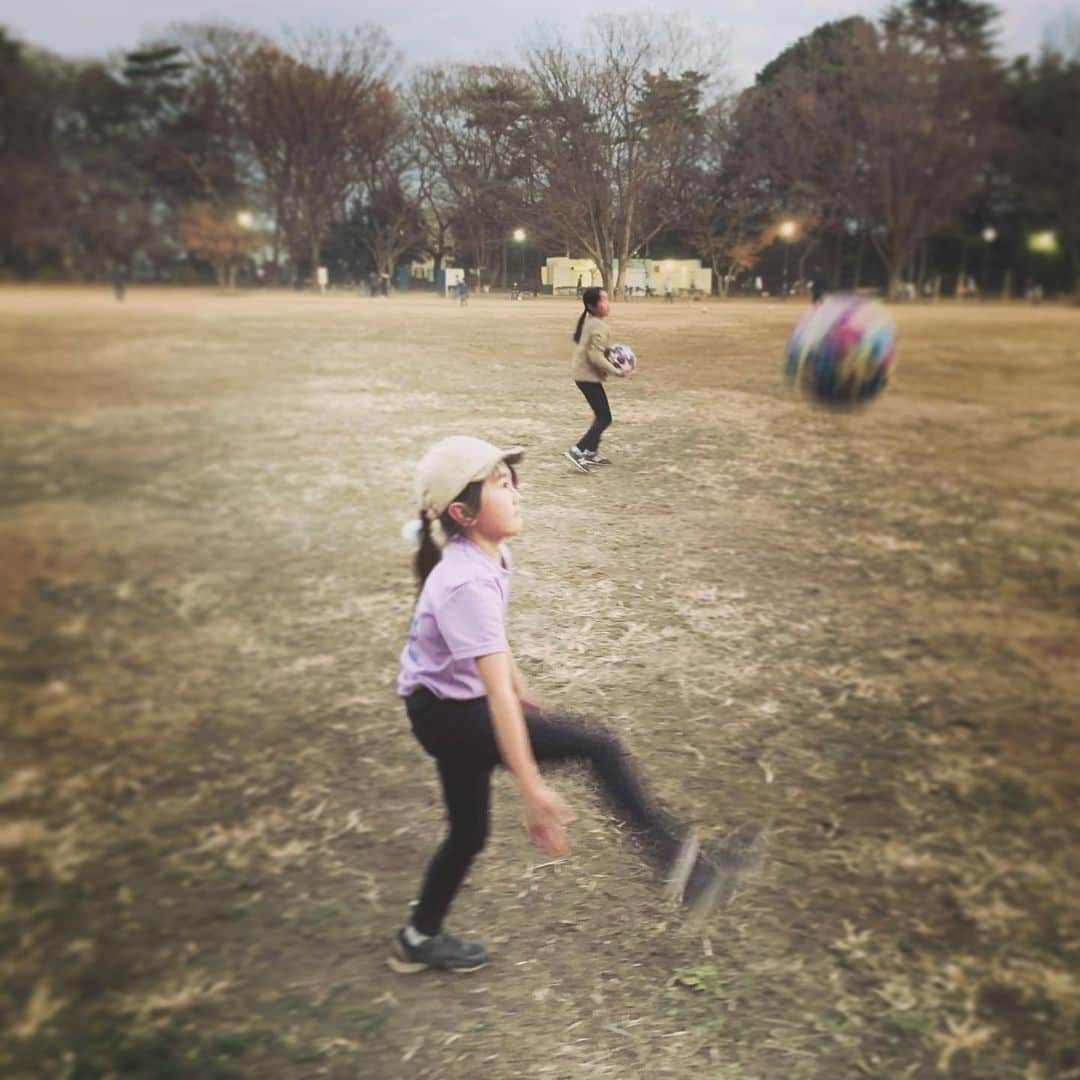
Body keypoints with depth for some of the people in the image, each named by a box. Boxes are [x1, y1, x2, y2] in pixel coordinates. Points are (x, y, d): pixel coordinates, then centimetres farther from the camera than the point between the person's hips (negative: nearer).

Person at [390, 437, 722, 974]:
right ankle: (676, 856, -15)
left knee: (468, 833, 22)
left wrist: (525, 697, 30)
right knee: (598, 744, -19)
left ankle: (419, 939, 40)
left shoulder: (488, 556, 2)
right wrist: (531, 789, -35)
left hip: (455, 711, 10)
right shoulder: (468, 584, -28)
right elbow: (497, 691, -34)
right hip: (447, 714, -10)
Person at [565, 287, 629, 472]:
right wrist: (617, 371, -22)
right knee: (604, 418, -6)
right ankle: (577, 450, -12)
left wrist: (610, 352, 18)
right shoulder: (599, 326, -20)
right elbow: (596, 356, -26)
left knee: (601, 414, 20)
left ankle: (591, 453, 25)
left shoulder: (587, 321, 9)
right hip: (589, 376, -10)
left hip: (582, 373, 10)